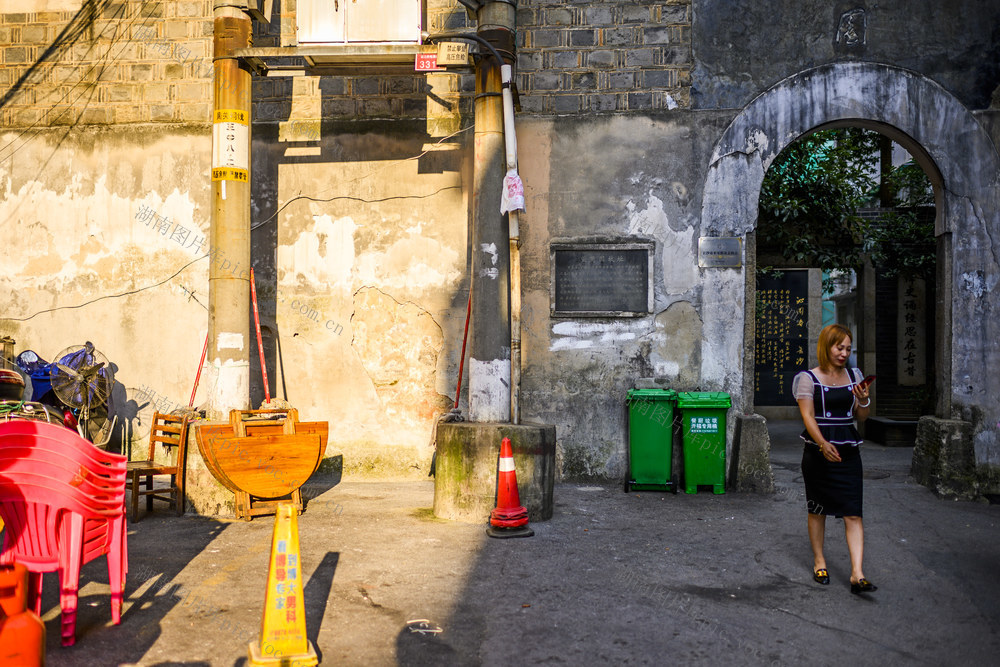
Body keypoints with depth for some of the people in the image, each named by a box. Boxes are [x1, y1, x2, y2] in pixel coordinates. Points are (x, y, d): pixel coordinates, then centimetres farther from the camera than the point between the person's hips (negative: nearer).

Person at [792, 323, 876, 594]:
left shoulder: (854, 376, 10)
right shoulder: (808, 378, -4)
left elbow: (862, 417, 14)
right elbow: (807, 416, -13)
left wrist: (863, 401, -8)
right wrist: (823, 444, -27)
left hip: (848, 451, 3)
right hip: (818, 451, -3)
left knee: (853, 514, -4)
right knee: (817, 510, 9)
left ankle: (857, 575, -4)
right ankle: (819, 562, 27)